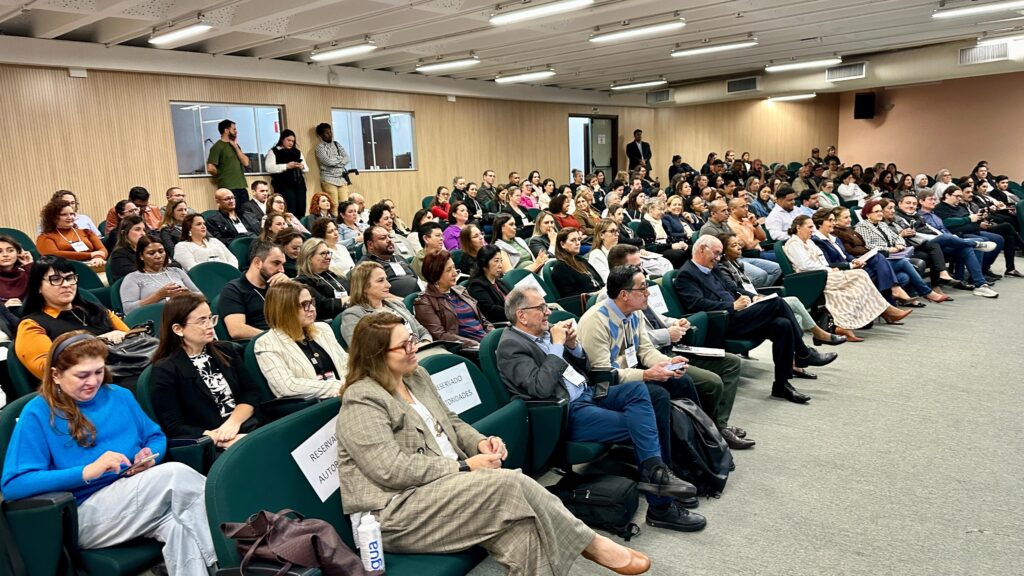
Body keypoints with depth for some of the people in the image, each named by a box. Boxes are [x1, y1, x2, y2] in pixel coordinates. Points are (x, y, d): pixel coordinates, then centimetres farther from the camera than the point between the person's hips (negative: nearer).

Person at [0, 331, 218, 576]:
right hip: (85, 514, -4)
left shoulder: (119, 395, 16)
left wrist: (149, 457, -3)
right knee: (175, 473, -30)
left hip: (143, 500, 5)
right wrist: (88, 471, -20)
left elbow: (157, 437, 23)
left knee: (180, 525, -33)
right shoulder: (38, 413, 0)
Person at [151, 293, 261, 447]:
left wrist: (234, 421, -8)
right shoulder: (164, 370, 1)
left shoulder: (226, 351, 15)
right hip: (213, 448, -5)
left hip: (252, 430, 5)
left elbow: (250, 393, 11)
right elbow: (174, 427, -4)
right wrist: (219, 439, -15)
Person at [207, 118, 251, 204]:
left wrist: (235, 146, 2)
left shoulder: (235, 145, 19)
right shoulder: (217, 147, -4)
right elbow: (210, 168, -13)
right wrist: (222, 176, 3)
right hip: (228, 188, -7)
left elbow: (246, 163, 7)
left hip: (242, 186, 7)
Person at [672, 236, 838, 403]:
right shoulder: (686, 274, -7)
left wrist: (753, 297, 7)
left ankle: (782, 384, -7)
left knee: (783, 324, -13)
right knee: (776, 303, -18)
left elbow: (730, 287, 26)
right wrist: (733, 306, -19)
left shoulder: (709, 270, 23)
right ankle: (803, 354, -5)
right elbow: (697, 304, -19)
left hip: (733, 315, 9)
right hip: (723, 324, -9)